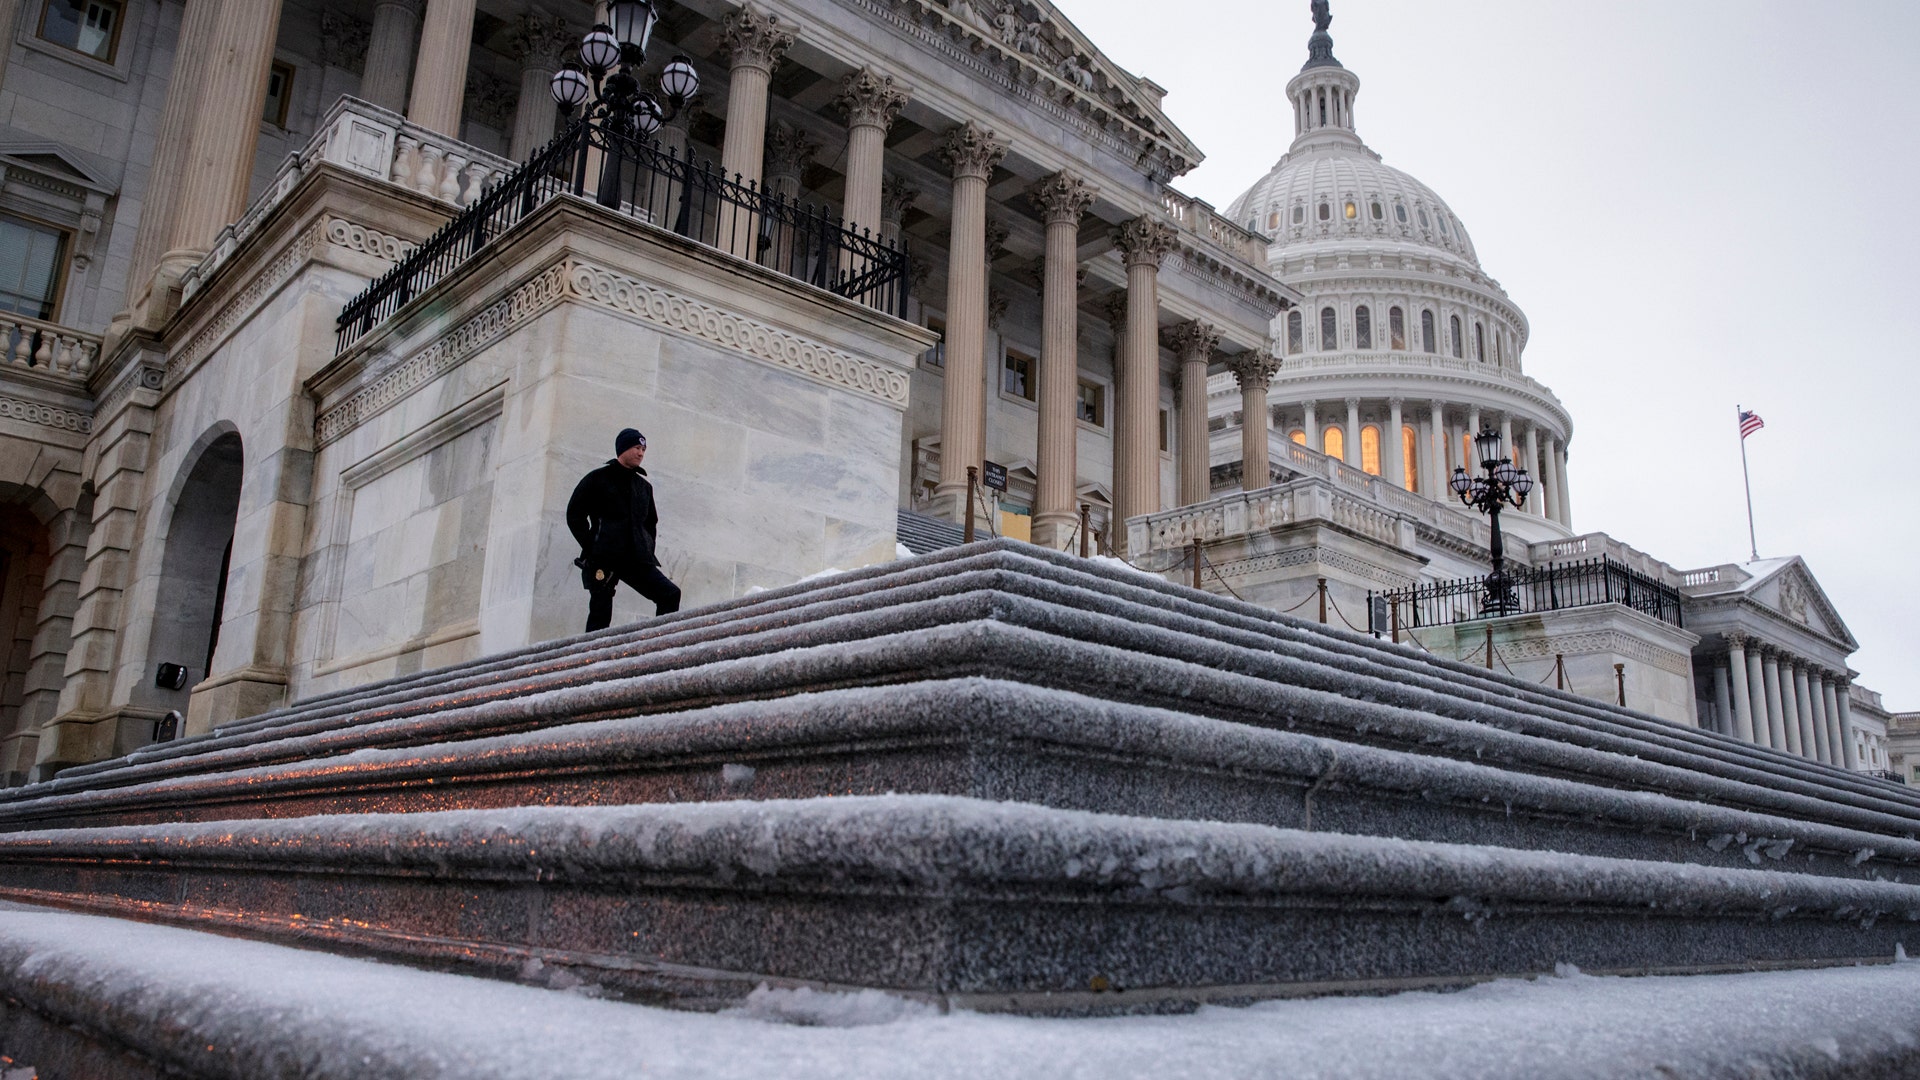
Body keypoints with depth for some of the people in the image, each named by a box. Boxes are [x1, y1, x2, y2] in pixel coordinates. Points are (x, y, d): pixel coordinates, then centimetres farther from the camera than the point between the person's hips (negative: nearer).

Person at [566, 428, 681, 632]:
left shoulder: (644, 486, 20)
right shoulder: (598, 479, 5)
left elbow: (651, 521, 29)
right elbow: (574, 514, 1)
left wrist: (648, 549, 11)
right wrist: (592, 547, -8)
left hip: (636, 560, 5)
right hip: (604, 559, -5)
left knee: (670, 594, -10)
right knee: (600, 615, -6)